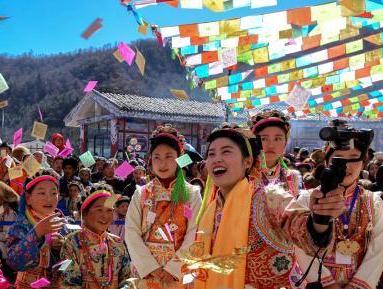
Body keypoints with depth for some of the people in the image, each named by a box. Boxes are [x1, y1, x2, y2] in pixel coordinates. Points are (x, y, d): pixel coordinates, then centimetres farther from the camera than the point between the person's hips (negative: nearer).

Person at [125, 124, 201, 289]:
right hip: (145, 272, 1)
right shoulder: (141, 194, 2)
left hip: (179, 272, -1)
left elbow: (193, 236, -9)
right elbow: (131, 233, -5)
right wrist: (152, 268, -13)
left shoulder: (192, 194, -2)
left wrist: (171, 269, -15)